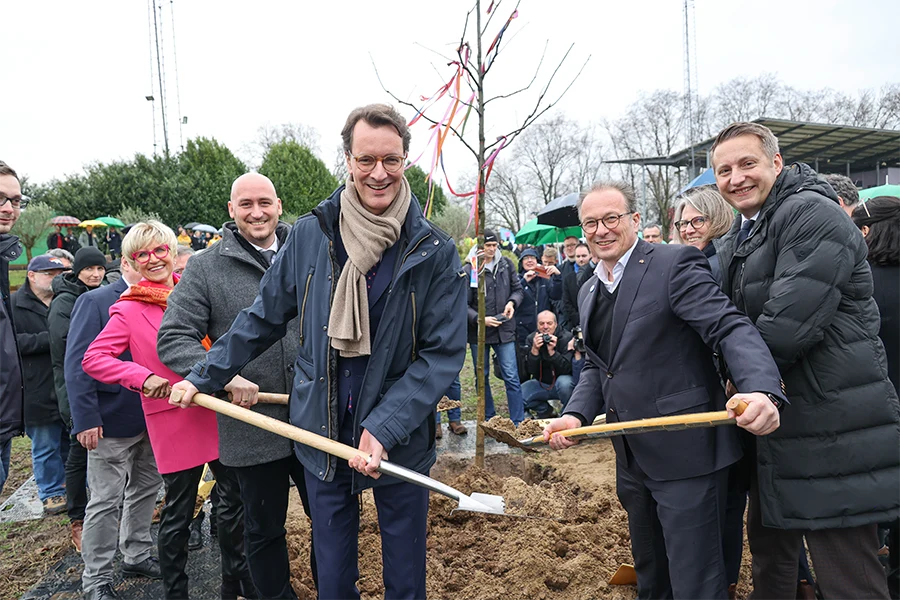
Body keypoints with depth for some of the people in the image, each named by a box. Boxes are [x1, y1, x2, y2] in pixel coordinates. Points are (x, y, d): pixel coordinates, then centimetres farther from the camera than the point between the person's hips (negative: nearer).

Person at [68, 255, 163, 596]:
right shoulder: (95, 302, -9)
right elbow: (77, 362, -12)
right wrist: (85, 419, -17)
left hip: (152, 419, 6)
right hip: (112, 423, -6)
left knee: (145, 491, 18)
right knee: (106, 501, 4)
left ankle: (138, 556, 36)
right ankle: (96, 580, 20)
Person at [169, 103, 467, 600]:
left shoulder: (435, 252, -11)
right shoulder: (310, 234, -4)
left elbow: (443, 352, -12)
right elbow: (262, 317, 8)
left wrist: (385, 428, -20)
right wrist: (205, 377, 10)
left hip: (401, 439, -1)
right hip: (322, 432, 2)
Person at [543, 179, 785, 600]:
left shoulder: (675, 264, -12)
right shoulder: (589, 292, 11)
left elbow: (731, 328, -22)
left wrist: (761, 390, -40)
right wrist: (576, 415, -4)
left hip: (685, 453, -7)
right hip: (633, 457, 8)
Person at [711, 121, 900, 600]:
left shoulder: (812, 214, -16)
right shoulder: (736, 242, 13)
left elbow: (790, 323, -24)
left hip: (831, 431, -9)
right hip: (773, 422, 9)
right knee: (768, 547, 22)